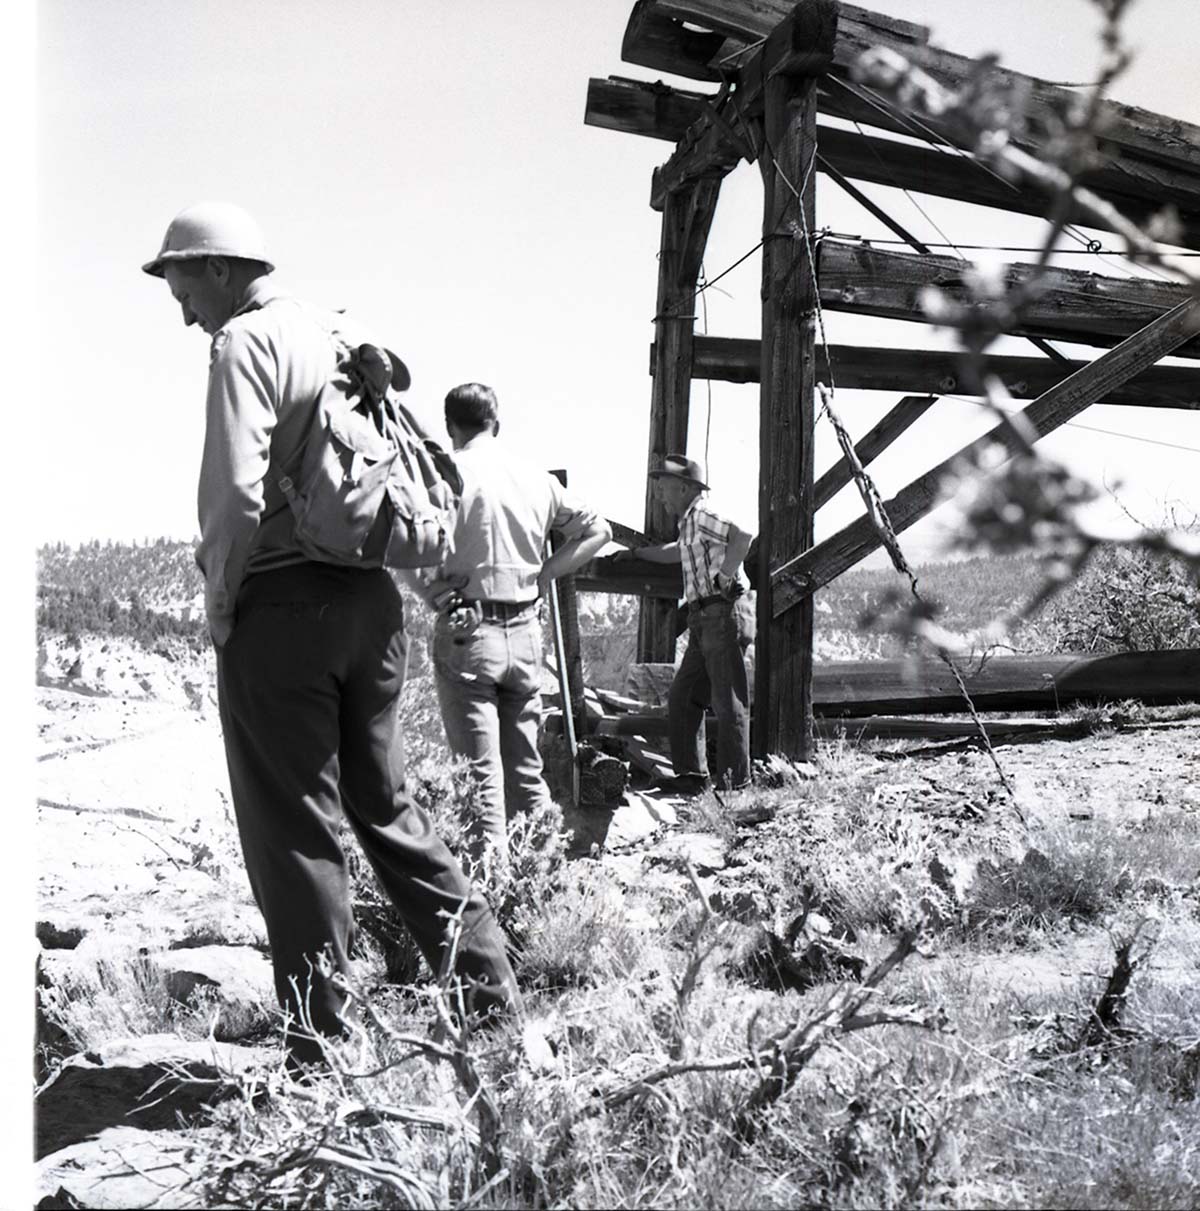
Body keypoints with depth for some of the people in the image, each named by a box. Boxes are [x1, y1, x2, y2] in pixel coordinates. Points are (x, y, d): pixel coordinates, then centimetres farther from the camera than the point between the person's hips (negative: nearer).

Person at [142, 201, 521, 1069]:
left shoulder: (247, 342, -9)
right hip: (373, 597, 8)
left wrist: (219, 606, -7)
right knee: (386, 803, 18)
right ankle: (491, 987, 20)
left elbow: (236, 493, -19)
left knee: (295, 834, 1)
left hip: (281, 605, -7)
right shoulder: (343, 336, 15)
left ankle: (323, 1048, 7)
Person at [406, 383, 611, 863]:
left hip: (466, 630, -4)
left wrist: (432, 592, -4)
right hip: (525, 631, 5)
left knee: (480, 769, -3)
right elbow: (596, 530, 15)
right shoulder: (537, 478, 8)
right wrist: (541, 576, 11)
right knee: (526, 765, 15)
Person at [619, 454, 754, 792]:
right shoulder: (689, 523, 21)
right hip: (704, 622, 10)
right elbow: (676, 552, 43)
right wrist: (635, 553, 50)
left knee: (728, 701, -6)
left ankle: (735, 780, -1)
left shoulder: (702, 515, -9)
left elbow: (743, 535, -26)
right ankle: (691, 775, 15)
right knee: (682, 699, 11)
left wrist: (724, 577, -21)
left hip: (723, 615, -10)